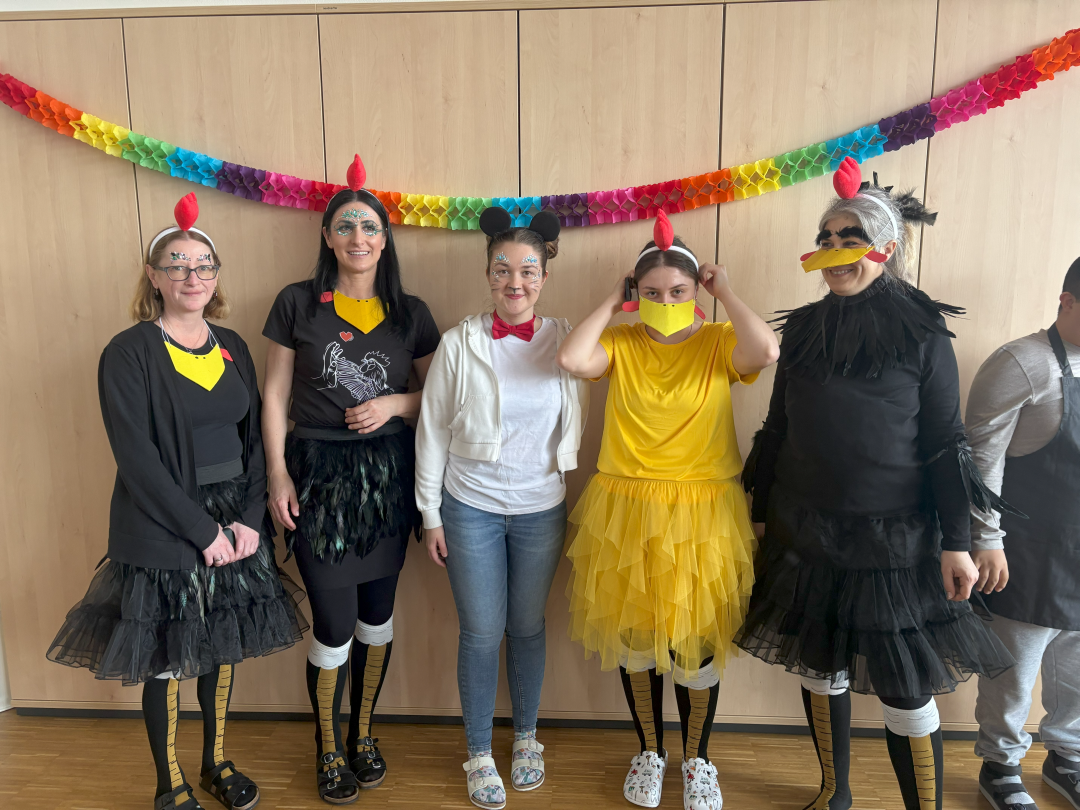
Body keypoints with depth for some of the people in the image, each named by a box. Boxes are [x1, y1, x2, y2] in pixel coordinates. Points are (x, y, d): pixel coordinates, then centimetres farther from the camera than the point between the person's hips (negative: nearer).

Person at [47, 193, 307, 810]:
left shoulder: (232, 347, 6)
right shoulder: (129, 353, -9)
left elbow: (254, 439, 5)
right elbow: (138, 459, -15)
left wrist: (249, 520, -7)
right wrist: (204, 531, -16)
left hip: (237, 526, 5)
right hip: (163, 534, -4)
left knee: (222, 648, 17)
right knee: (166, 660, 9)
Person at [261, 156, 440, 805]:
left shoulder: (410, 312, 4)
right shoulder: (298, 304, 0)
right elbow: (276, 396, 1)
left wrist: (395, 403, -10)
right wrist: (279, 473, -6)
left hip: (387, 472, 2)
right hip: (320, 472, -2)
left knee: (378, 618, 13)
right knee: (334, 628, 2)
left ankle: (364, 733, 36)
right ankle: (329, 750, 27)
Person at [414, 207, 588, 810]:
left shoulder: (566, 342, -3)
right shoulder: (460, 343, -7)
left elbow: (576, 431, 4)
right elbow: (432, 430, -1)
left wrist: (575, 510, 5)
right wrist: (431, 514, 0)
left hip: (541, 511, 1)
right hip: (471, 507, -1)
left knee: (528, 627, 14)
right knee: (481, 633, 7)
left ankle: (527, 739, 37)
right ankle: (480, 755, 28)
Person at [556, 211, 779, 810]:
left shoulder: (719, 342, -3)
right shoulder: (621, 343, 0)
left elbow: (766, 351, -24)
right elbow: (571, 359, -18)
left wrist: (725, 293, -11)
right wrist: (611, 303, -7)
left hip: (702, 517, -1)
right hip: (626, 513, 2)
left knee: (696, 641, 10)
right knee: (633, 635, 15)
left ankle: (696, 759, 36)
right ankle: (649, 750, 39)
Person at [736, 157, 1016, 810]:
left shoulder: (923, 333, -6)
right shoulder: (804, 328, 4)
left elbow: (946, 442, -5)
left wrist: (956, 541, -7)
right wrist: (759, 513, 11)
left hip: (893, 537, -3)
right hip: (806, 533, 4)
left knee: (906, 689, 3)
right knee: (821, 670, 15)